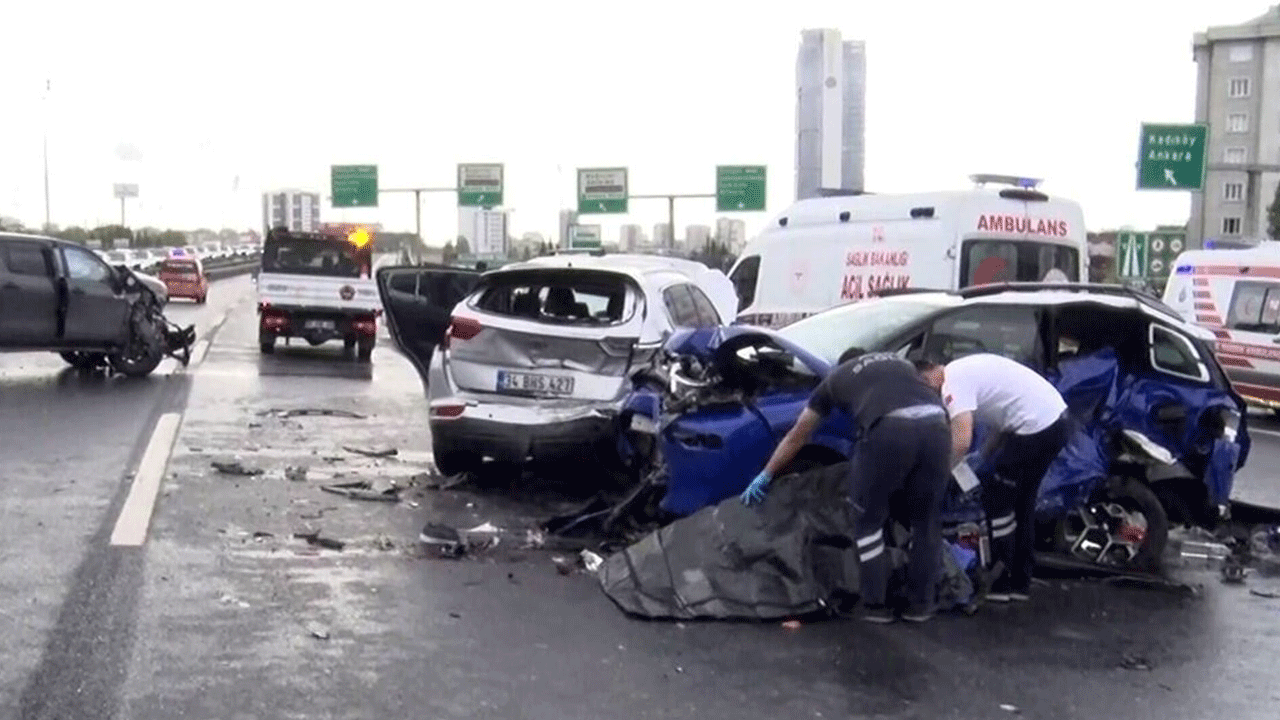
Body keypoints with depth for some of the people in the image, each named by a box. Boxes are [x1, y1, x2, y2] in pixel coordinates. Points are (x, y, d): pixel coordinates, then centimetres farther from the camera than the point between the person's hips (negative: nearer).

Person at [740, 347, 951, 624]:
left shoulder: (836, 377, 32)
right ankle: (921, 604, 27)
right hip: (935, 425, 3)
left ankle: (876, 605, 19)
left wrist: (766, 475, 46)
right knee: (926, 519, 20)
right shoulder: (900, 362, 40)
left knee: (869, 520, 16)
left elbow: (797, 436, 37)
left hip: (888, 429, -3)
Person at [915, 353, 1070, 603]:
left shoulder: (953, 383, -12)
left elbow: (961, 442, -23)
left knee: (996, 500, 2)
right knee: (1021, 500, 20)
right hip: (1056, 419, 10)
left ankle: (1000, 582, 11)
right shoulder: (965, 369, 19)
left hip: (1036, 427, -10)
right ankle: (1020, 582, 28)